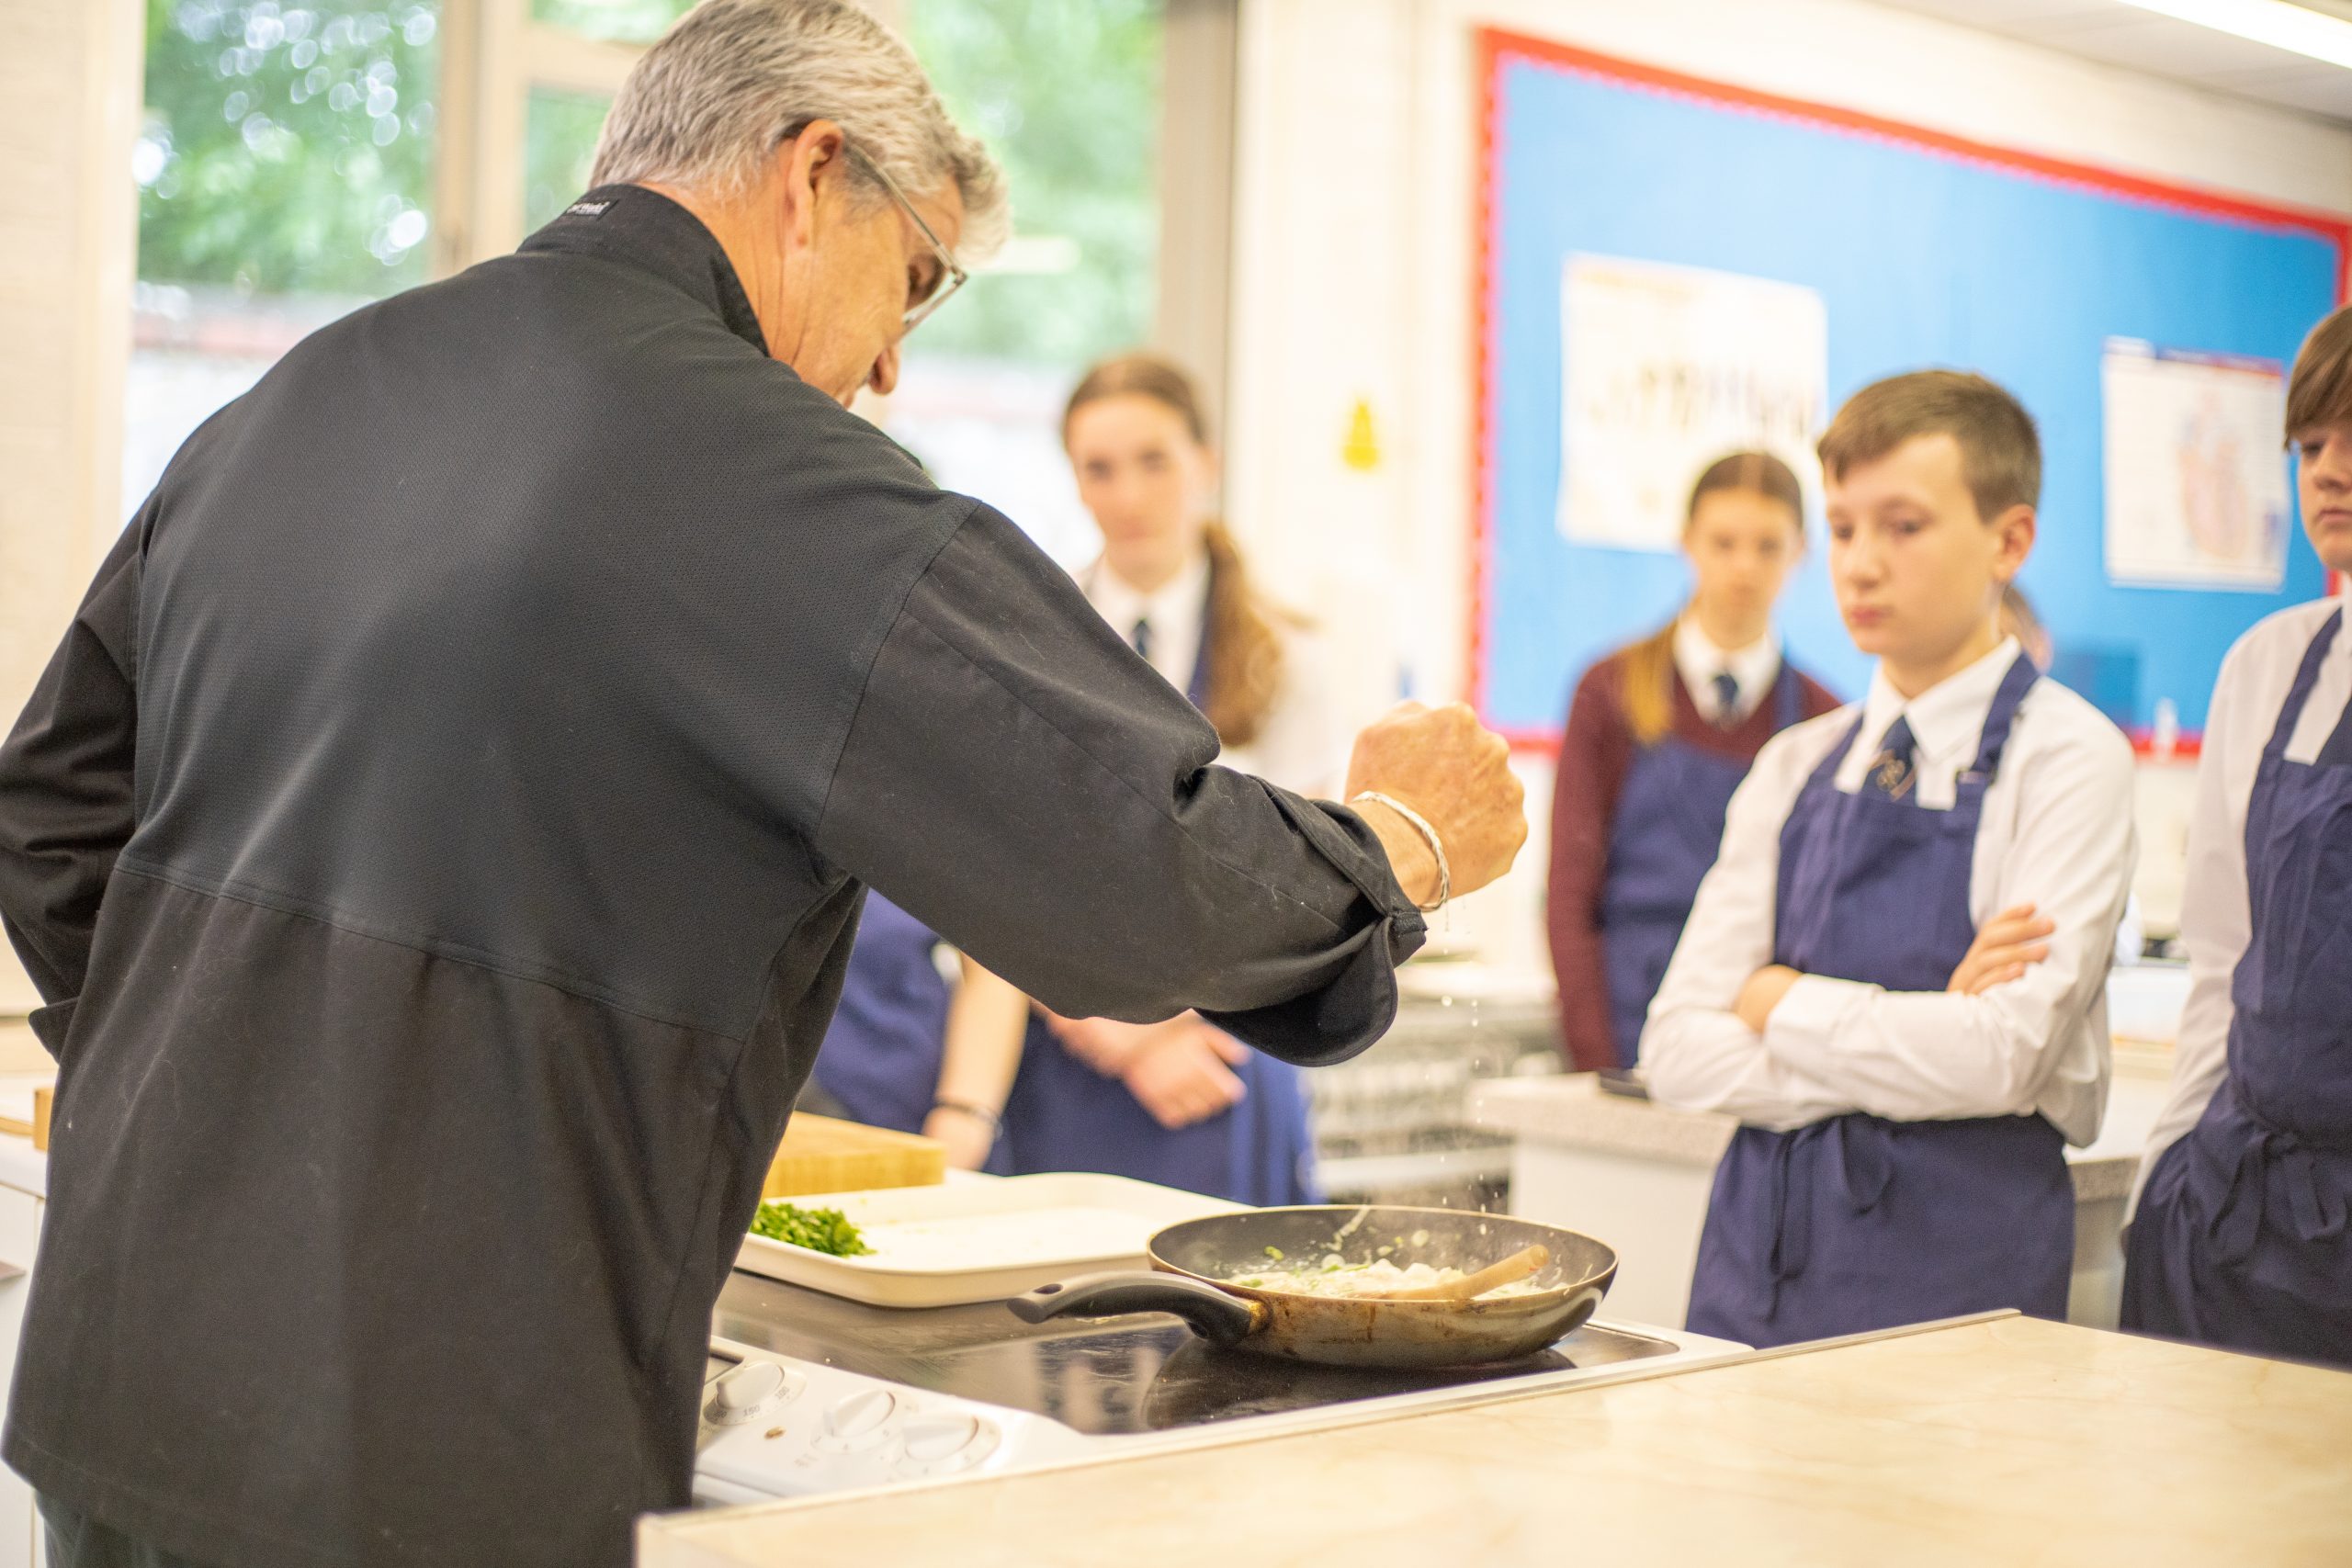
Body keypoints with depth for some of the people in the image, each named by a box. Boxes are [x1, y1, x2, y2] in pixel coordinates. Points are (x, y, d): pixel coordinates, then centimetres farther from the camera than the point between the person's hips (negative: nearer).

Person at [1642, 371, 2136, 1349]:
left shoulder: (2068, 758, -5)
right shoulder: (1794, 770, 8)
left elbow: (2004, 1057, -16)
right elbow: (1678, 1053, 0)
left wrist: (1785, 1004, -5)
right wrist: (1912, 1049, -11)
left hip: (1958, 1266, -4)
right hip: (1758, 1249, 4)